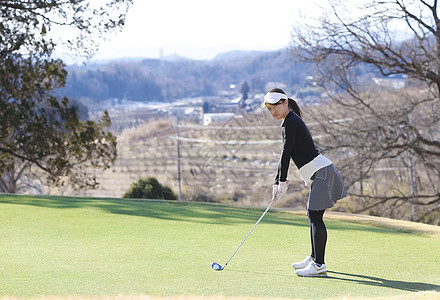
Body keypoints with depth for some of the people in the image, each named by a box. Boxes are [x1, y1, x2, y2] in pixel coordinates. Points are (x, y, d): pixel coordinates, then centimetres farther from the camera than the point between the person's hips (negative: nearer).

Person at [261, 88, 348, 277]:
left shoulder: (291, 123, -13)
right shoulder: (290, 122, 19)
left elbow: (286, 154, -11)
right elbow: (285, 155, 22)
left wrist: (282, 182, -4)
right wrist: (278, 183, 20)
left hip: (321, 172, -10)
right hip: (320, 172, 10)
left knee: (315, 216, -13)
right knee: (313, 215, 16)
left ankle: (319, 265, -17)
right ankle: (314, 258, 27)